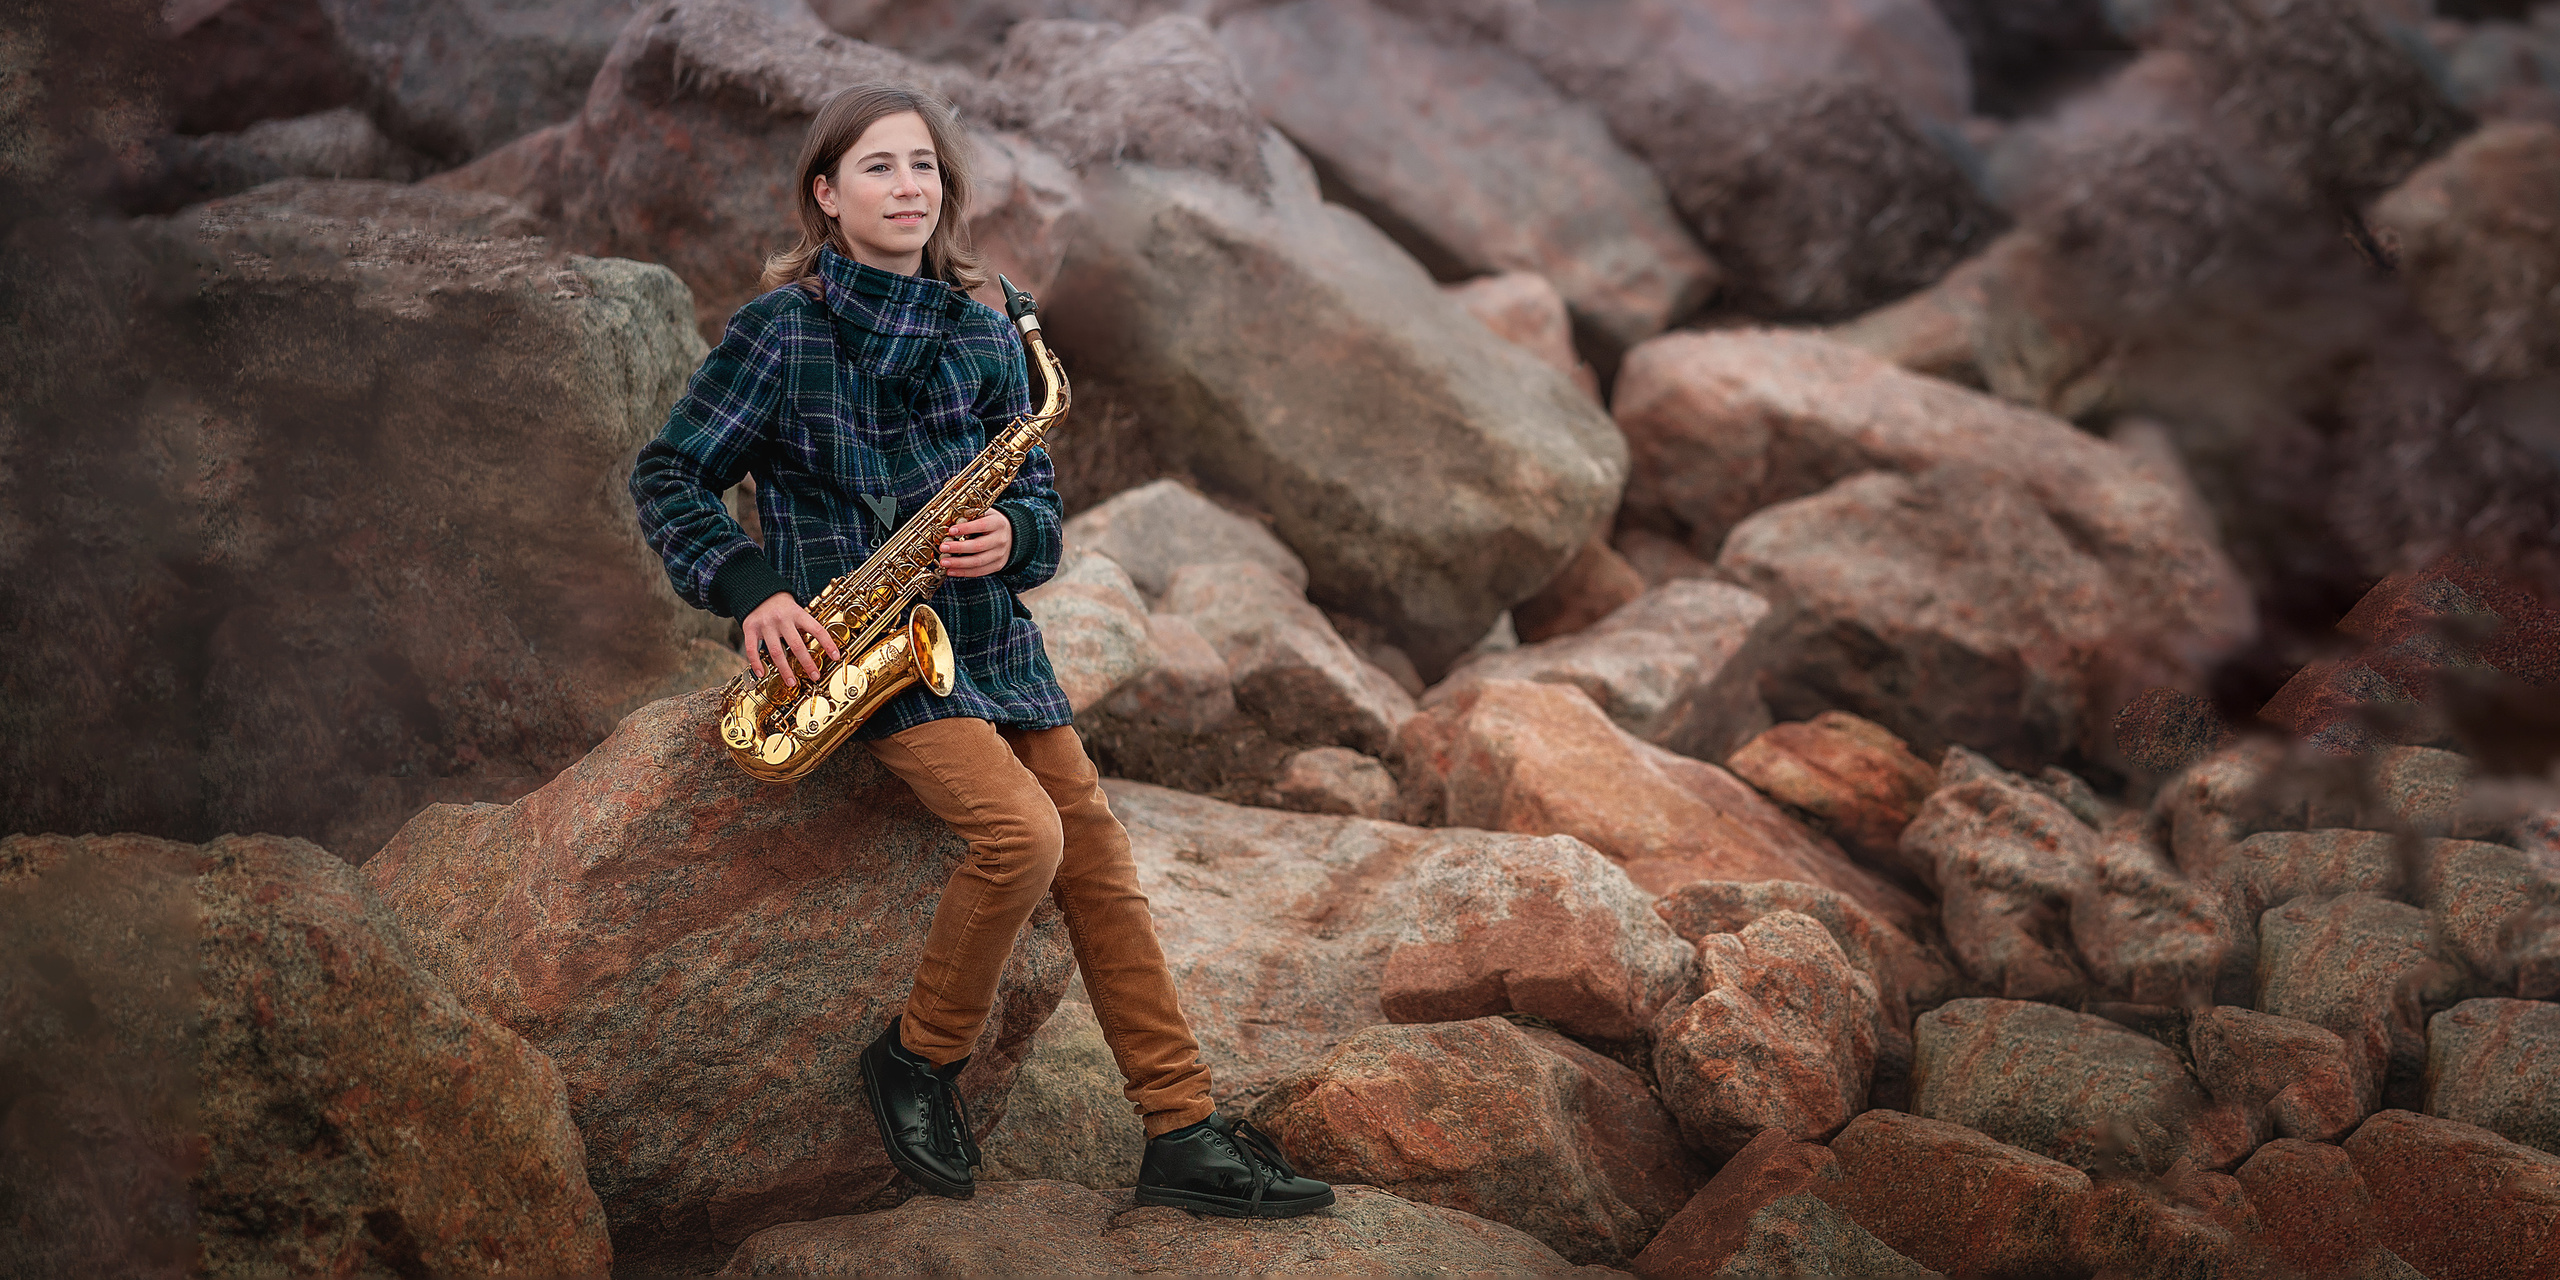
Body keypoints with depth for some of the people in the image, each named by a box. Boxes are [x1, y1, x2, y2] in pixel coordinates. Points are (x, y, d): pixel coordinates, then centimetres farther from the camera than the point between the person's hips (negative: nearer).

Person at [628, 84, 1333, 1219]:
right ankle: (918, 1061, -1)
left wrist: (1013, 534, -10)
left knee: (1097, 858, -2)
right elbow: (667, 477, -2)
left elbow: (1031, 486, 14)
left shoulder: (984, 335, 10)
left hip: (987, 633, 6)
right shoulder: (782, 329, -5)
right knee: (1021, 833, -24)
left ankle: (1185, 1136, 3)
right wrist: (750, 590, -15)